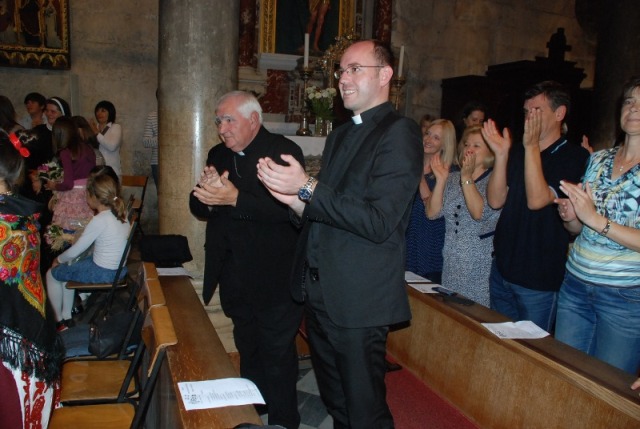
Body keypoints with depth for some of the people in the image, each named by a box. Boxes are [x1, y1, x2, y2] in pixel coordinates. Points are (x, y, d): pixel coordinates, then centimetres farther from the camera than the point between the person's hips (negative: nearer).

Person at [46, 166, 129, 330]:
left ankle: (58, 321, 27)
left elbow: (75, 251, -15)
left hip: (103, 273, -8)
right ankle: (67, 316, 31)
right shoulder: (121, 212, -1)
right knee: (69, 266, 27)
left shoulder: (99, 220, -24)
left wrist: (59, 259, 6)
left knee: (52, 274, 13)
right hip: (119, 268, 8)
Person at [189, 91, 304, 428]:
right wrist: (205, 195, -14)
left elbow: (288, 206, -25)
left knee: (277, 359, 5)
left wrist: (235, 198, -31)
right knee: (249, 355, 22)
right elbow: (198, 207, 8)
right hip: (236, 282, 7)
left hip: (274, 282, -7)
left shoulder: (284, 151, -12)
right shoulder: (218, 155, 10)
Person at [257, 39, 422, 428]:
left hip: (360, 301, -8)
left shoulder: (399, 133, -11)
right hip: (320, 294, 8)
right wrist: (294, 199, -3)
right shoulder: (340, 136, 16)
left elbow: (379, 222, -21)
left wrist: (308, 187, -21)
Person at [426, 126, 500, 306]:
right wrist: (440, 180, -11)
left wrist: (467, 178, -24)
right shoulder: (452, 178, 8)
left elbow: (478, 213, -21)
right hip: (451, 264, 4)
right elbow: (432, 213, -2)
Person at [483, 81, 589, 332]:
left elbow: (537, 200, -22)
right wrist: (501, 155, -10)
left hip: (538, 281, -6)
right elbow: (495, 201, 0)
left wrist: (532, 146, -22)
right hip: (502, 270, 6)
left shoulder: (575, 157, -9)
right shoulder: (518, 153, 9)